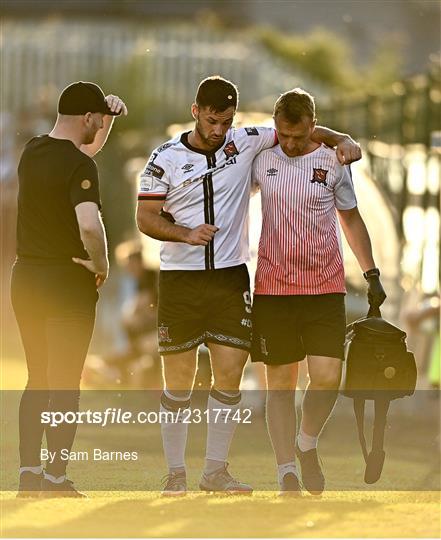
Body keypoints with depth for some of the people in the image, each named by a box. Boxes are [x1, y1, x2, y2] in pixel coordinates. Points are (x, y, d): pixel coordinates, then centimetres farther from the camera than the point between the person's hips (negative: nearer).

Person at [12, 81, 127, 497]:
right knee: (64, 385, 1)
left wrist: (110, 117, 15)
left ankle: (28, 473, 14)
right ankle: (56, 478, 2)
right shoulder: (79, 166, -17)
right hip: (68, 280, -7)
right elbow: (89, 225, -32)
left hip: (26, 276, 7)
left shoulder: (33, 151, 7)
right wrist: (101, 263, -15)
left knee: (37, 381, 15)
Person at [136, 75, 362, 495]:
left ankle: (215, 471, 8)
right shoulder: (165, 159, -2)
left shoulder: (245, 142, 4)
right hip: (180, 279, -2)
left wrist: (342, 140, -5)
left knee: (230, 375, -1)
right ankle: (175, 473, 9)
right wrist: (187, 233, -16)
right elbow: (145, 218, 0)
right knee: (178, 380, 0)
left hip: (231, 276, 2)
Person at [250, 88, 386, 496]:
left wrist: (371, 274, 11)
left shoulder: (332, 162, 2)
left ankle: (307, 443, 17)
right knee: (280, 382, 0)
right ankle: (287, 473, 5)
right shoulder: (261, 159, 2)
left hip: (325, 288, 0)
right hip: (272, 288, 0)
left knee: (327, 377, -11)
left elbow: (351, 218, 14)